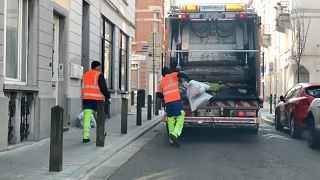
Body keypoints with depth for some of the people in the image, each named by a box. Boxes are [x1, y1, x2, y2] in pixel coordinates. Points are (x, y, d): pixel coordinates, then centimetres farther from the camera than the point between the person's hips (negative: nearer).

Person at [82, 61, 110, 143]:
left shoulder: (85, 75, 16)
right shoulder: (99, 75, -4)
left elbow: (83, 87, 18)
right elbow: (103, 87, -9)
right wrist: (107, 96, 0)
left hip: (86, 98, 4)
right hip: (96, 99, -4)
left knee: (87, 117, -3)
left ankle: (86, 137, -11)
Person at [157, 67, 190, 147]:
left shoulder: (161, 82, 26)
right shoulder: (172, 75, 13)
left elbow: (158, 94, 24)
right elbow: (181, 74, -7)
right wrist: (189, 80, 7)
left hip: (167, 102, 5)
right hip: (176, 100, -5)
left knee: (171, 119, 12)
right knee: (180, 118, -6)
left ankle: (171, 140, 10)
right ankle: (174, 135, -24)